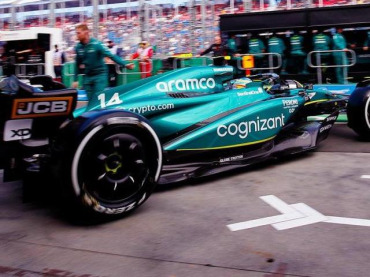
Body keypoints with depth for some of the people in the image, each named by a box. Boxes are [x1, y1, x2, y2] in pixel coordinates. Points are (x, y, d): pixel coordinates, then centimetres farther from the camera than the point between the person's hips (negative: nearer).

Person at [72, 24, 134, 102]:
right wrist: (75, 80, 13)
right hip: (87, 77, 5)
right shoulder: (78, 47, 1)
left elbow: (111, 55, -22)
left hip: (100, 75, -5)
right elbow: (78, 64, 12)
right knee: (91, 101, 7)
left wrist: (125, 64, -33)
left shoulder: (96, 44, -15)